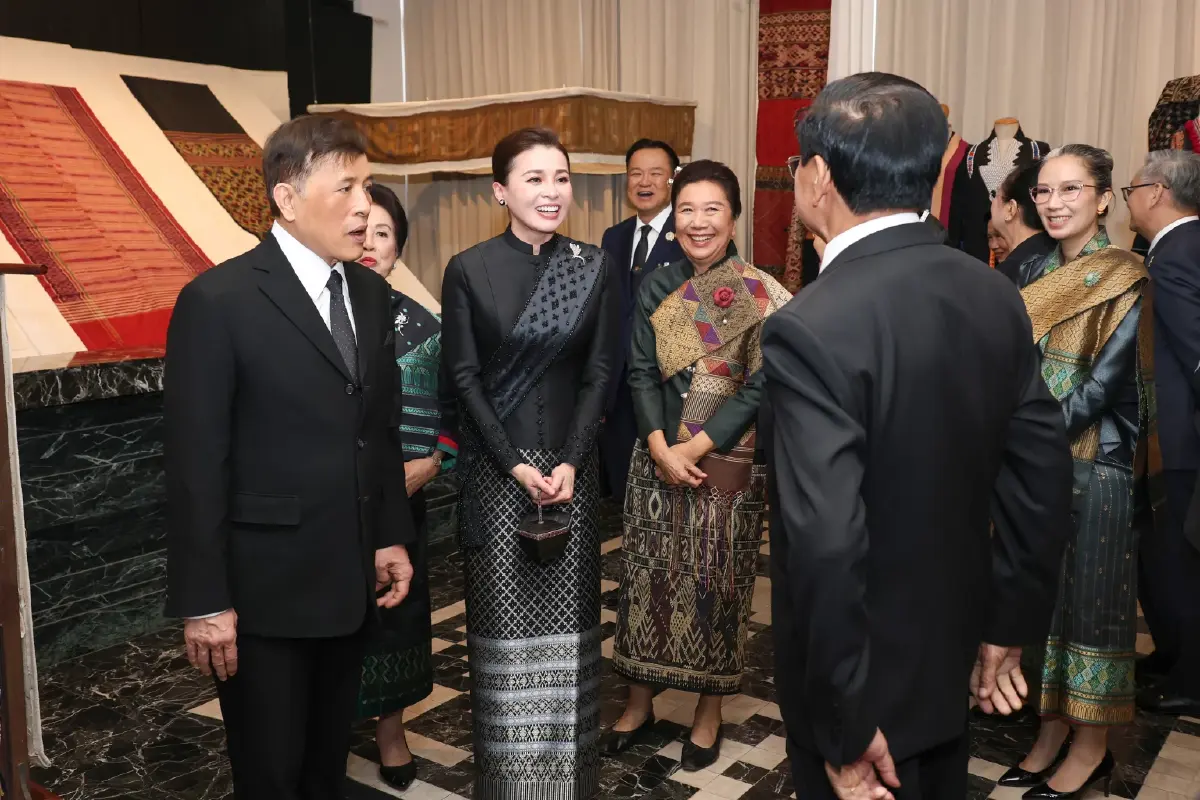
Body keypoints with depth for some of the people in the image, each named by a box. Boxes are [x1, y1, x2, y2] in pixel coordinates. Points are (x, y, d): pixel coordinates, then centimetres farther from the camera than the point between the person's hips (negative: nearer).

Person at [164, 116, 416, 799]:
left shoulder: (371, 293, 6)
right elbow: (196, 466, -14)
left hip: (352, 581, 6)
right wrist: (204, 602, -14)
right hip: (265, 588, -5)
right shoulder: (218, 301, -14)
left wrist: (393, 536, 10)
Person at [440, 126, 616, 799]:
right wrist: (517, 466, -11)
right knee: (504, 616, 4)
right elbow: (465, 377, -4)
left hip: (571, 463, 2)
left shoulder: (594, 266, 1)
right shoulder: (469, 269, -4)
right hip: (494, 467, -1)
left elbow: (600, 372, 1)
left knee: (568, 613, 7)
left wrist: (569, 462, -10)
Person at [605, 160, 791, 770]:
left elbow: (760, 387, -11)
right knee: (648, 577, 10)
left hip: (726, 463, -3)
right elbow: (641, 374, 0)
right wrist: (661, 448, -14)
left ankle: (709, 711, 25)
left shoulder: (761, 295, -8)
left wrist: (694, 448, -15)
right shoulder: (656, 289, 3)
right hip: (656, 458, 3)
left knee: (714, 582, 7)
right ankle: (640, 701, 28)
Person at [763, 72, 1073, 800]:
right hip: (952, 658, 7)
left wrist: (846, 727, -19)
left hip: (864, 679, -6)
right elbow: (1044, 475, 1)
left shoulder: (812, 329, -27)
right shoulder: (995, 296, -5)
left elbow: (827, 544, -30)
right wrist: (1011, 625, 11)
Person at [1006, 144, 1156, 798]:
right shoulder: (1034, 273, 8)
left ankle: (1092, 747, 20)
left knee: (1089, 595, 4)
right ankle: (1053, 727, 28)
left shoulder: (1124, 282, -11)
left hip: (1094, 465, -6)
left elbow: (1106, 383, -16)